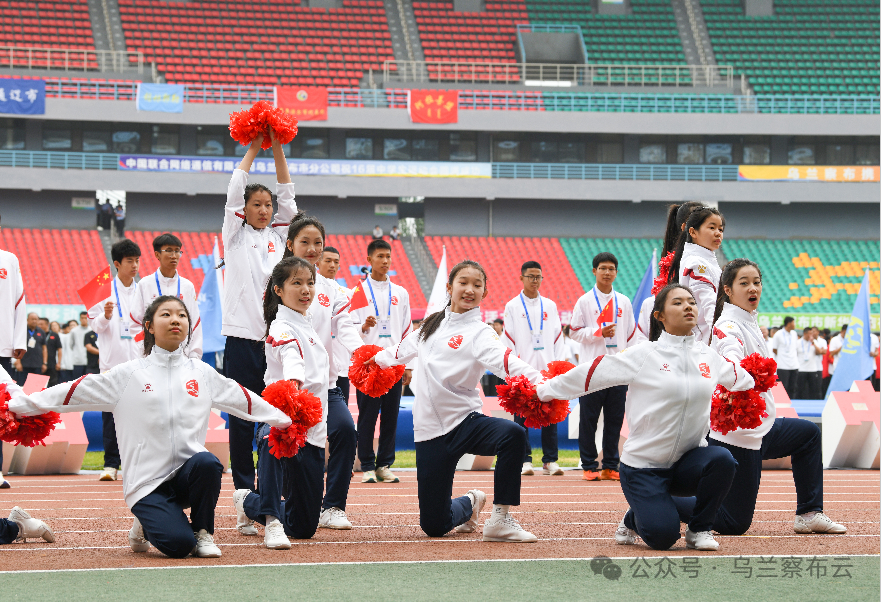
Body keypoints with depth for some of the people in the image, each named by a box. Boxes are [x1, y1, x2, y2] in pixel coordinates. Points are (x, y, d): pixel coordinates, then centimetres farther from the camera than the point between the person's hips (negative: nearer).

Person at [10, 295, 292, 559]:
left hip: (187, 473, 3)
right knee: (178, 544, -25)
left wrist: (285, 419, 27)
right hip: (147, 479, -3)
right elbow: (76, 391, 4)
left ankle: (203, 532, -6)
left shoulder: (202, 373, 13)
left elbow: (244, 399, 25)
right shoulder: (129, 374, 4)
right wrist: (17, 405, -1)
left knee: (207, 463, -34)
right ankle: (146, 527, 13)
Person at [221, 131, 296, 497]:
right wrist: (253, 150, 7)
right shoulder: (235, 235, 7)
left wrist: (278, 150, 8)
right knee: (242, 419, -1)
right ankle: (245, 496, 2)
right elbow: (234, 192, 0)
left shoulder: (278, 234, 15)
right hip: (242, 339, -3)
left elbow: (288, 197, 11)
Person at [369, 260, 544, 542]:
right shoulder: (434, 323, 10)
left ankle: (500, 518, -24)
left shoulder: (479, 332, -6)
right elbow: (404, 349, 32)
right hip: (431, 431, 3)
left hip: (466, 421, -3)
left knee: (512, 434, -38)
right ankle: (469, 505, 36)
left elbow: (503, 360, -26)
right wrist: (378, 358, 50)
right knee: (433, 526, -1)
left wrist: (537, 381, -46)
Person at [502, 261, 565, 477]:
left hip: (547, 369, 2)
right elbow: (508, 339, 2)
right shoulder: (513, 306, 5)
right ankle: (525, 460, 4)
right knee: (522, 415, -2)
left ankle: (550, 460, 6)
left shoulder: (550, 306, 13)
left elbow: (557, 337, 12)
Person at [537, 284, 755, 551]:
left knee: (721, 460, -29)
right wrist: (540, 392, -3)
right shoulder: (644, 355, -8)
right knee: (662, 537, -20)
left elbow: (741, 380, 27)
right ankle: (635, 518, 19)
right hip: (644, 466, -4)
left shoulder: (709, 357, 5)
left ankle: (699, 529, -3)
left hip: (687, 462, 4)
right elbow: (588, 374, -5)